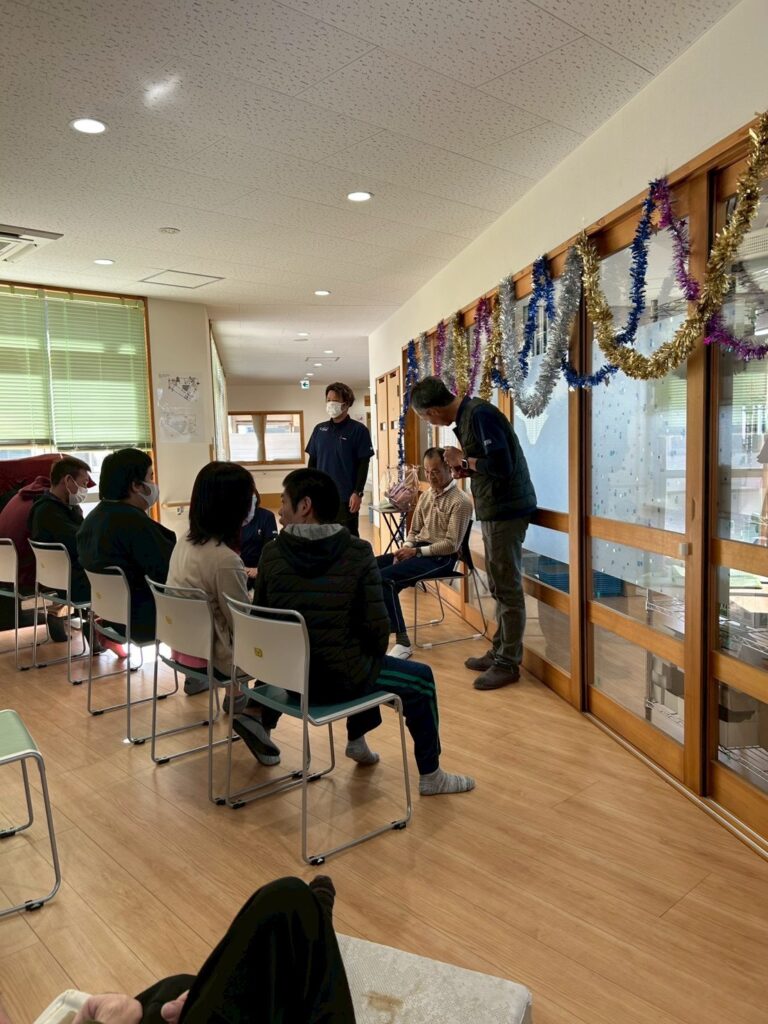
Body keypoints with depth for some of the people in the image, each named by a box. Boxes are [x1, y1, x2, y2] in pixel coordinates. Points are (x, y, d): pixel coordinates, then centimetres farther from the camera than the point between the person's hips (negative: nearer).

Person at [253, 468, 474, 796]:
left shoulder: (272, 553, -8)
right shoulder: (357, 552, -15)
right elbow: (376, 625, -15)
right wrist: (375, 655, 7)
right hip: (340, 677, -4)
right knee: (422, 678, 20)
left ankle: (357, 740, 50)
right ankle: (430, 775, 28)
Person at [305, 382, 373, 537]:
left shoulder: (358, 430, -4)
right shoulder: (319, 429, 10)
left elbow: (363, 464, -7)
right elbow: (312, 461, 14)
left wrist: (358, 493, -13)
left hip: (346, 497, -4)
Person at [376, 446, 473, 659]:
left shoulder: (460, 501, -11)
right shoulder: (426, 495, 15)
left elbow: (451, 545, -16)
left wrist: (417, 551, -19)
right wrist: (406, 548, -1)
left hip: (440, 557, -8)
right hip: (418, 550, 8)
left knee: (384, 578, -27)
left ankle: (403, 642, -20)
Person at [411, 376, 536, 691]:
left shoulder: (480, 415, -18)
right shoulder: (467, 415, 11)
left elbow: (502, 465, -26)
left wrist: (463, 459, -13)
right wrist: (467, 469, 3)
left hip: (506, 509, -10)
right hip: (494, 509, 10)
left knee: (507, 588, -2)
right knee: (500, 587, 16)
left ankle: (508, 664, 8)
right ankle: (499, 651, 27)